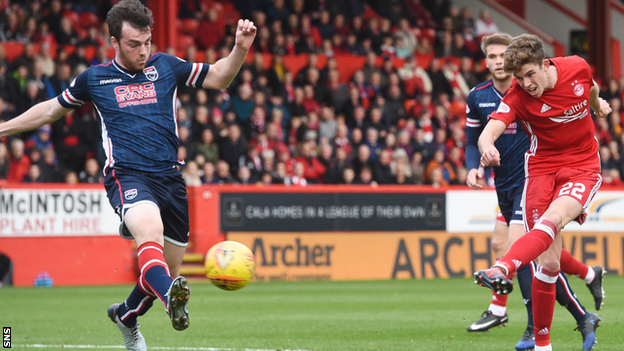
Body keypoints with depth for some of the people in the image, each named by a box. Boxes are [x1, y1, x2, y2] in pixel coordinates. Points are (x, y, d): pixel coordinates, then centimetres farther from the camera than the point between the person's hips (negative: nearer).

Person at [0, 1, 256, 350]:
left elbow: (219, 77, 17)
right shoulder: (94, 78, 10)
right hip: (127, 176, -4)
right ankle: (171, 298, -64)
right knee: (150, 232, -36)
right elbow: (51, 109, 25)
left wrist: (241, 48, -2)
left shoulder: (165, 66, 12)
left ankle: (126, 314, 39)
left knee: (169, 271, 9)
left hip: (169, 176, 4)